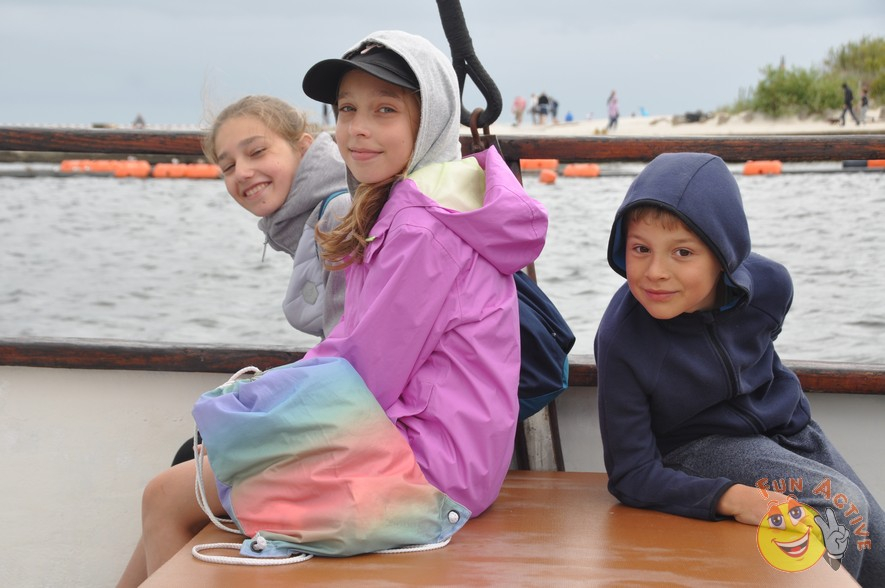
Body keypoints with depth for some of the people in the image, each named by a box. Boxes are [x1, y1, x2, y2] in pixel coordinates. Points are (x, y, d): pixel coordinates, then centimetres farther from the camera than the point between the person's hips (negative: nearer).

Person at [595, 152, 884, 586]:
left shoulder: (768, 285, -19)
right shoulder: (622, 342, -31)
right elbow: (631, 475, -26)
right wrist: (733, 497, -38)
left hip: (783, 425, 5)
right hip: (698, 448, -5)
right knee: (842, 505, -25)